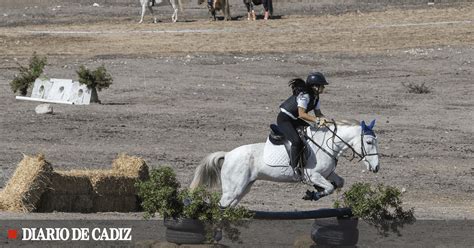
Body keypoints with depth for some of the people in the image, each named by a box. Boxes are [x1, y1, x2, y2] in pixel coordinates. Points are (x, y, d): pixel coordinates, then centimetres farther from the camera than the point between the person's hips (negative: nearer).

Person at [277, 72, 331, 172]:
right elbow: (301, 114, -35)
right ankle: (294, 167, -21)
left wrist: (324, 119, -14)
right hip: (284, 119, -10)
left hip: (295, 120, 10)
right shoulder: (304, 95, -26)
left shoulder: (315, 97, 3)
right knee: (297, 141, -29)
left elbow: (318, 113, 7)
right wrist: (317, 120, -41)